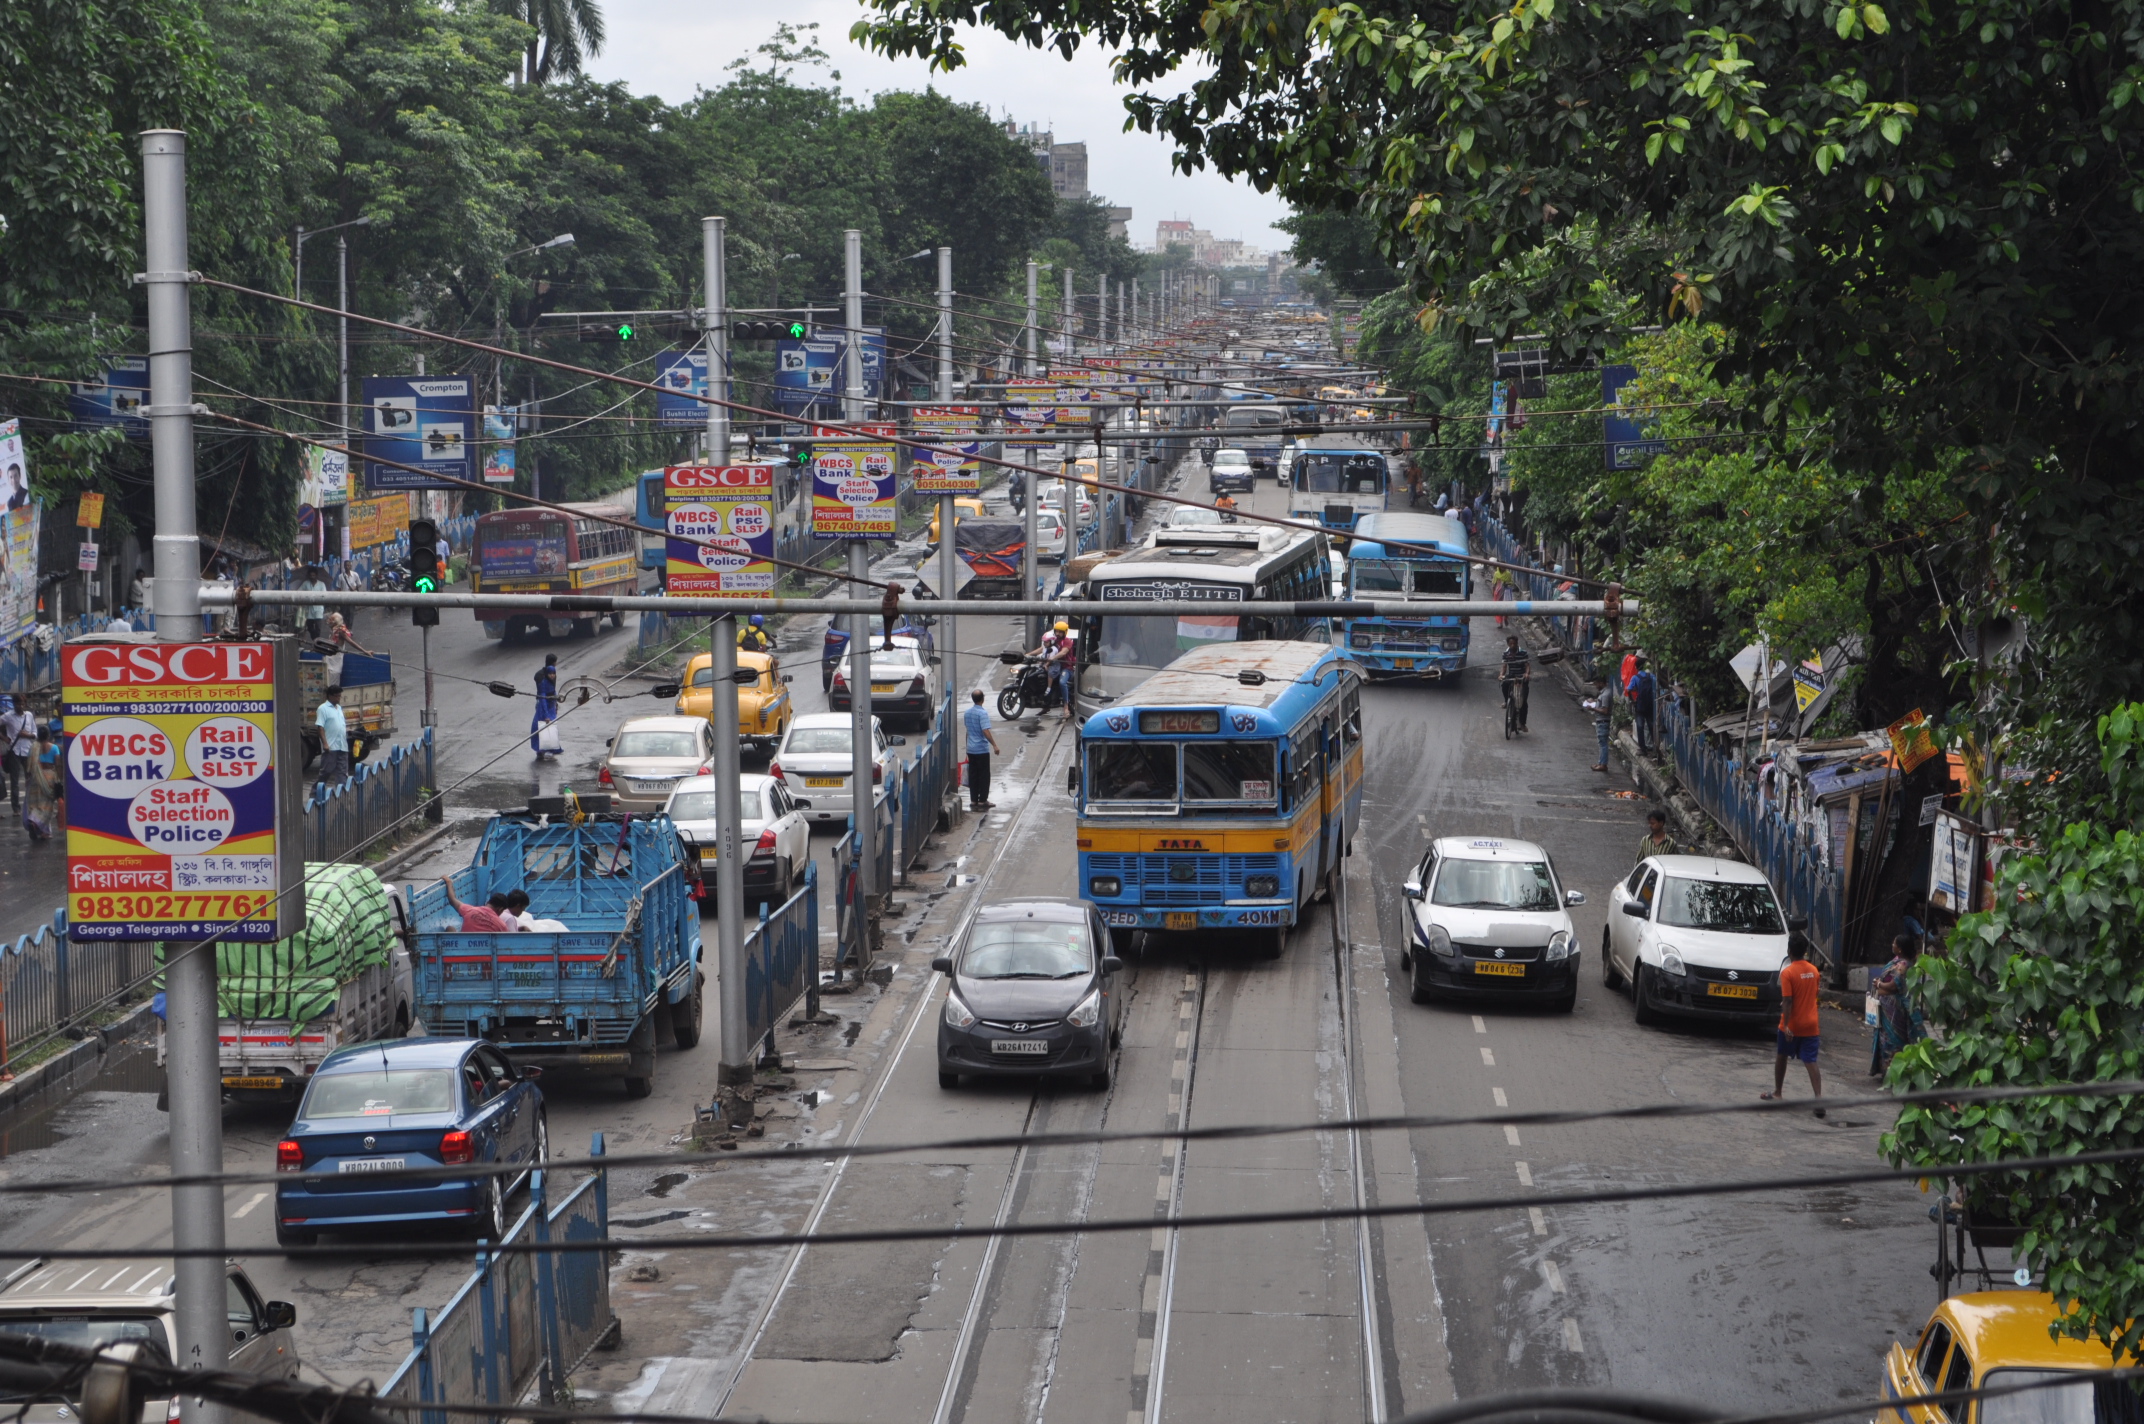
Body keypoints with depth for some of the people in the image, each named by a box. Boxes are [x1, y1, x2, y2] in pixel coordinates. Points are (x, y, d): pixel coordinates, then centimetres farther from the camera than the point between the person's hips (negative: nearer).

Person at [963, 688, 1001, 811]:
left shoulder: (967, 713, 6)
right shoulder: (982, 713, -17)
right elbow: (986, 732, -23)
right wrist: (994, 745, -17)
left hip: (971, 749, 7)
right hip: (982, 749, -7)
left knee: (973, 775, 11)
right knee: (984, 776, 1)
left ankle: (973, 800, 13)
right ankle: (982, 801, 2)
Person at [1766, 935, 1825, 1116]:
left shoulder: (1788, 973, -14)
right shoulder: (1813, 970, 4)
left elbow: (1787, 1001, -19)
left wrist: (1786, 1025, -20)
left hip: (1792, 1025, -4)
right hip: (1811, 1024, 4)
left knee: (1781, 1057, 18)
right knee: (1811, 1062, -2)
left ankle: (1777, 1093, 28)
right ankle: (1818, 1098, -17)